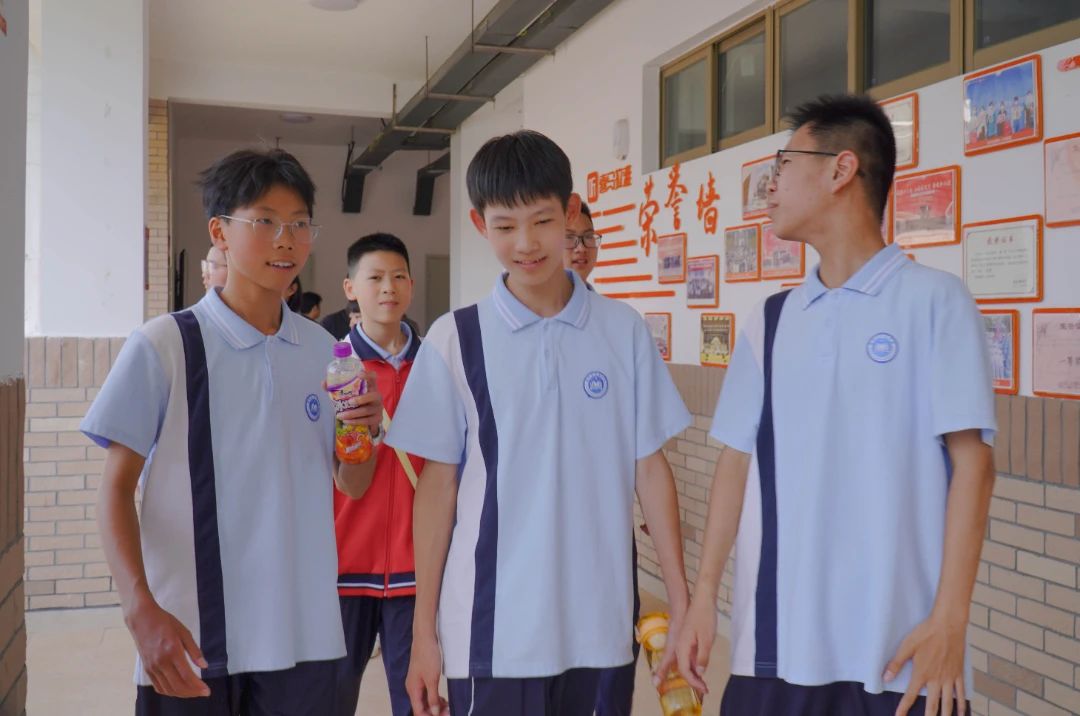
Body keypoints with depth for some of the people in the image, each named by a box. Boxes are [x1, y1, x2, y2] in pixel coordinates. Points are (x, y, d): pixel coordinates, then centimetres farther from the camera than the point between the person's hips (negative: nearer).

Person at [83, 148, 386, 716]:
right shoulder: (162, 346, -7)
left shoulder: (324, 351, 4)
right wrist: (140, 608, -16)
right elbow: (116, 488, -5)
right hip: (189, 641, -3)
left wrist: (366, 432, -9)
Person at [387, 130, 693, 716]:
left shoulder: (624, 330, 0)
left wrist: (680, 600, 3)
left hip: (593, 622, 2)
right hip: (492, 626, -1)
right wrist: (424, 629, 0)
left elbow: (649, 468, 4)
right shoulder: (455, 340, -3)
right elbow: (438, 485, -1)